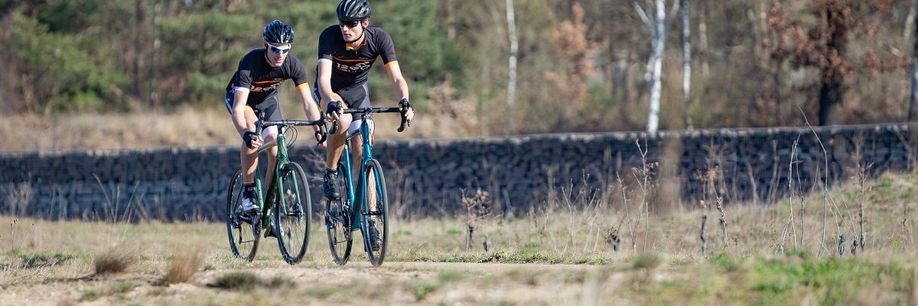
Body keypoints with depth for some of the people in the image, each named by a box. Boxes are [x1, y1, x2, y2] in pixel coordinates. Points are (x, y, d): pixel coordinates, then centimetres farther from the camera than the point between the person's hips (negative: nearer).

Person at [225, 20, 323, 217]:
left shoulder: (293, 64, -27)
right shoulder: (250, 62, -38)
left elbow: (308, 101, -29)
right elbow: (238, 107, -45)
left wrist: (319, 129, -45)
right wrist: (246, 134, -62)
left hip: (267, 100, 4)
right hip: (240, 96, -4)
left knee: (277, 151, -11)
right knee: (252, 131, -34)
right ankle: (248, 191, -23)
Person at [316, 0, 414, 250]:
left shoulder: (379, 39, -25)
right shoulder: (330, 36, -30)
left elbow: (396, 77, -31)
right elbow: (324, 78, -40)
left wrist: (404, 101, -51)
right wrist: (331, 103, -59)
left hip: (358, 90, 2)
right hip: (331, 91, -2)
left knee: (362, 156, -7)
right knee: (342, 120, -36)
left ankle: (369, 222, -5)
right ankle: (330, 173, -13)